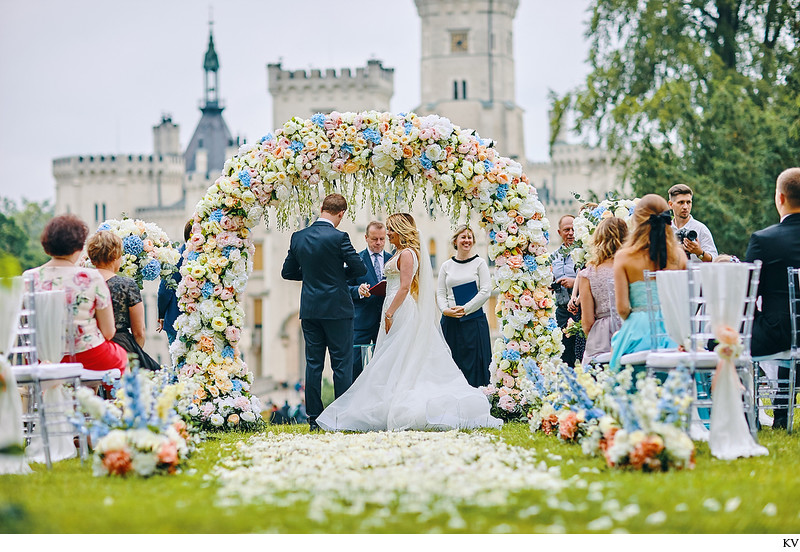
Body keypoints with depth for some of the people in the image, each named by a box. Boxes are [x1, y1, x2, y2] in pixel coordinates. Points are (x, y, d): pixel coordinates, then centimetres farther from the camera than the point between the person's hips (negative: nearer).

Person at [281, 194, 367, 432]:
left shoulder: (298, 237, 3)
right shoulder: (339, 238, -12)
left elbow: (287, 272, 9)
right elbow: (359, 268, -9)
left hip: (309, 310, 4)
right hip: (337, 309, -4)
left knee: (313, 364, 7)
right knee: (342, 364, 1)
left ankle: (314, 418, 7)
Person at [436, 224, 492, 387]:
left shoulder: (479, 263, 2)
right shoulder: (446, 266, 10)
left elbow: (486, 291, -5)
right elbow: (440, 293, 10)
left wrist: (465, 309, -11)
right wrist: (446, 310, -9)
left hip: (473, 320, -3)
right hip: (450, 320, 3)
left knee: (474, 364, -5)